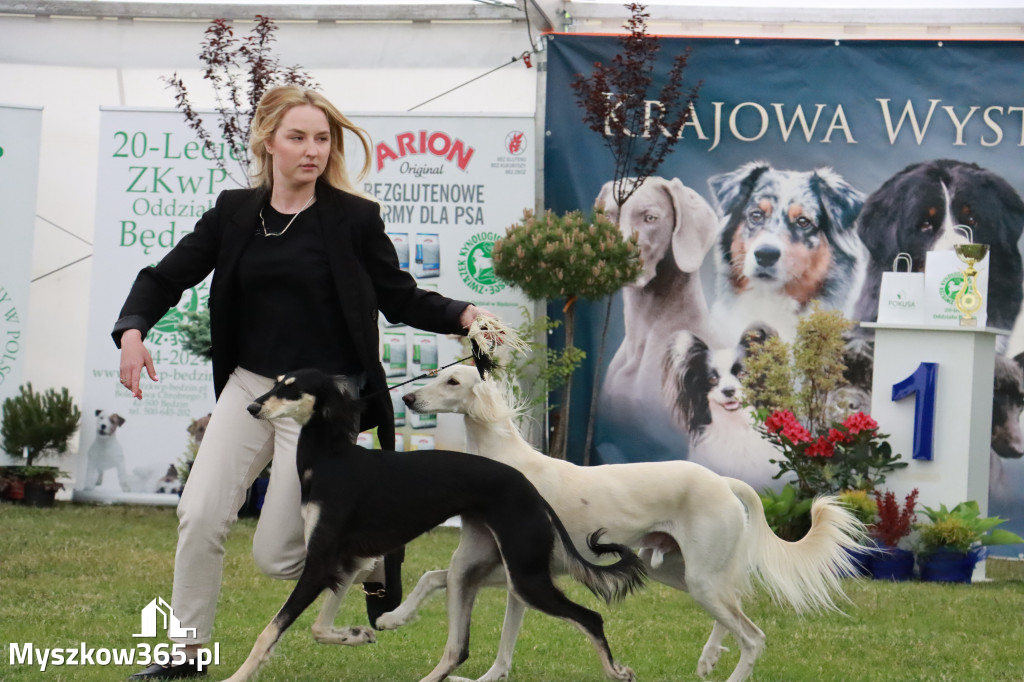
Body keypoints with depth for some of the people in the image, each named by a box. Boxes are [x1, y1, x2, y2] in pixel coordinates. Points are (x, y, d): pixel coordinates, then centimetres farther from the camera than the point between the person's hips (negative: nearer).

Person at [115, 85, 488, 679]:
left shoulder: (355, 219, -5)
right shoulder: (235, 213, 3)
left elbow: (402, 298, 2)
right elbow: (169, 276, 5)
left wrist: (463, 315, -15)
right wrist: (133, 330, -13)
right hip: (249, 385, 4)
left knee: (276, 554, -4)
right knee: (200, 515, -10)